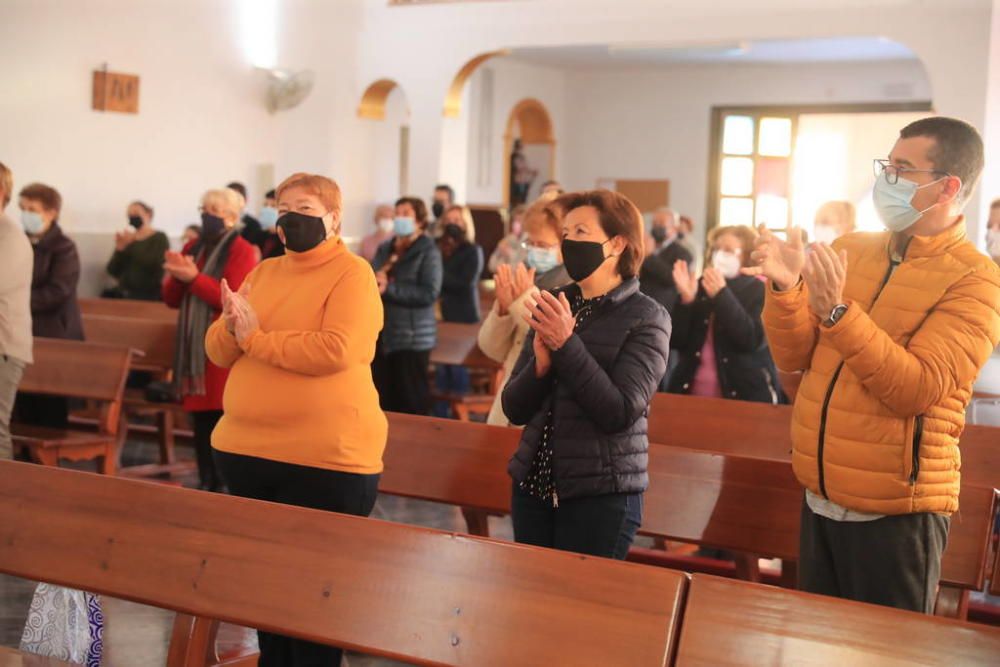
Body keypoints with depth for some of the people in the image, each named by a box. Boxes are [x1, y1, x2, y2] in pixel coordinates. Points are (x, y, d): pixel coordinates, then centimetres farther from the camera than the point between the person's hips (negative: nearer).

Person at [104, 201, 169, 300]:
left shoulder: (159, 238, 0)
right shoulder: (128, 239, 12)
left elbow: (155, 265, -18)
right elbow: (113, 271, 7)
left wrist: (132, 245, -15)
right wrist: (119, 249, -8)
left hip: (149, 297, -5)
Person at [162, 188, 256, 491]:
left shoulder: (241, 251, -5)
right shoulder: (192, 248, 16)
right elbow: (172, 299, 14)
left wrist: (194, 277, -20)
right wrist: (176, 276, -7)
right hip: (194, 347, 7)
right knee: (200, 421, 8)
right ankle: (207, 485, 16)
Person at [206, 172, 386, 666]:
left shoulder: (352, 273, -7)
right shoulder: (263, 273, 14)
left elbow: (336, 351, -22)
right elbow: (218, 351, 12)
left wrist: (255, 337, -13)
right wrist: (232, 325, -11)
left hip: (324, 459, -7)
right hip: (244, 450, 7)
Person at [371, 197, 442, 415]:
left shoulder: (428, 252, -5)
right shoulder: (384, 249, 13)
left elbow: (430, 293, -16)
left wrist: (388, 288, -17)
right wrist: (375, 281, -10)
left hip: (413, 337, -6)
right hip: (381, 334, 6)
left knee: (411, 405, 0)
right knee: (381, 401, 8)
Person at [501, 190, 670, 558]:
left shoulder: (646, 318, -8)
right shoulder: (554, 305, 5)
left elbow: (619, 413, -18)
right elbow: (514, 409, 4)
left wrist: (567, 345, -22)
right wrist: (541, 362, -15)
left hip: (601, 496, -5)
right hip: (533, 486, 5)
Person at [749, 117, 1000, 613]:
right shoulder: (850, 250, 6)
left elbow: (915, 390, -21)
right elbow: (794, 358, 5)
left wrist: (838, 311, -30)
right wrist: (786, 288, -13)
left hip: (895, 511, -6)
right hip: (819, 498, 6)